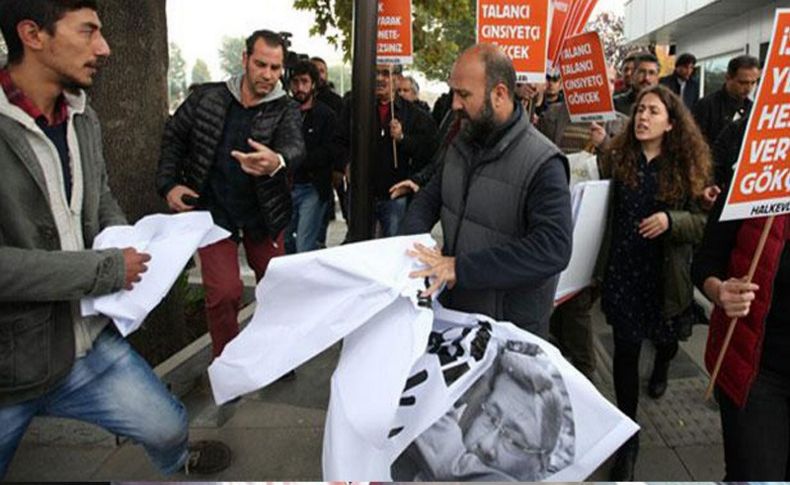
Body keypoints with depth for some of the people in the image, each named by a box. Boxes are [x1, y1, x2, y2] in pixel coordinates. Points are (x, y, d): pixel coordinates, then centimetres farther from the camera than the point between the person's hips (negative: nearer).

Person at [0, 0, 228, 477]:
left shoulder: (83, 119, 3)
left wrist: (129, 253, -1)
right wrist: (109, 269, -21)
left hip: (88, 343, 6)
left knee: (168, 425, 19)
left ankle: (175, 462, 53)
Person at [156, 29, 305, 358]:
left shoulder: (286, 110, -9)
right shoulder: (207, 97, -5)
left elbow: (295, 146, -31)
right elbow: (173, 137, 8)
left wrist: (277, 161, -54)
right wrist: (169, 184, -5)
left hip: (264, 216, 1)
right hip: (213, 213, -1)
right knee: (224, 293, -11)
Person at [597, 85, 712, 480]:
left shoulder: (687, 166, -4)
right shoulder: (616, 156, -4)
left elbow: (704, 222, -5)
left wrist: (670, 220, -23)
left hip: (664, 273, 1)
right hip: (622, 271, 0)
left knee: (663, 335, 21)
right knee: (625, 348, 3)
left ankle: (661, 368, 62)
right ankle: (628, 436, 18)